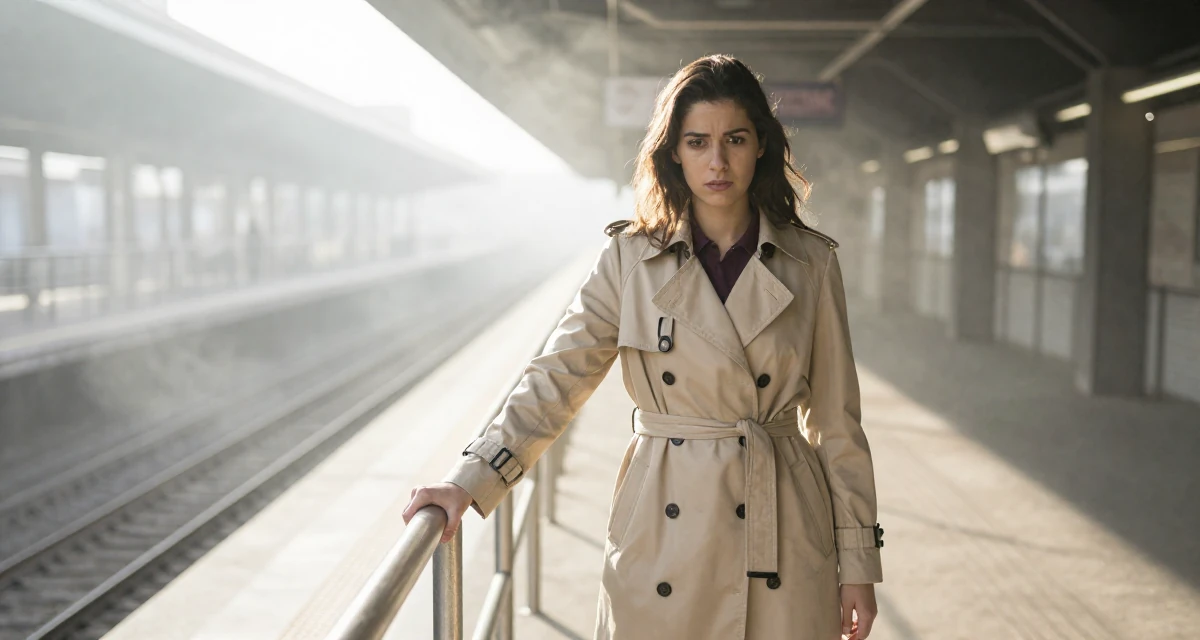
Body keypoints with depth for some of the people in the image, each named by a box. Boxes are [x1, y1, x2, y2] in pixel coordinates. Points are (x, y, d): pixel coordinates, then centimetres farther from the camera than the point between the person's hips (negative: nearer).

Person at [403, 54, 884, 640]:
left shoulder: (810, 263, 0)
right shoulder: (631, 259, -2)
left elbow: (837, 422, 3)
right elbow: (555, 381, -3)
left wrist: (857, 561, 3)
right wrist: (471, 481, -15)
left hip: (785, 536, 1)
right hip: (665, 541, 0)